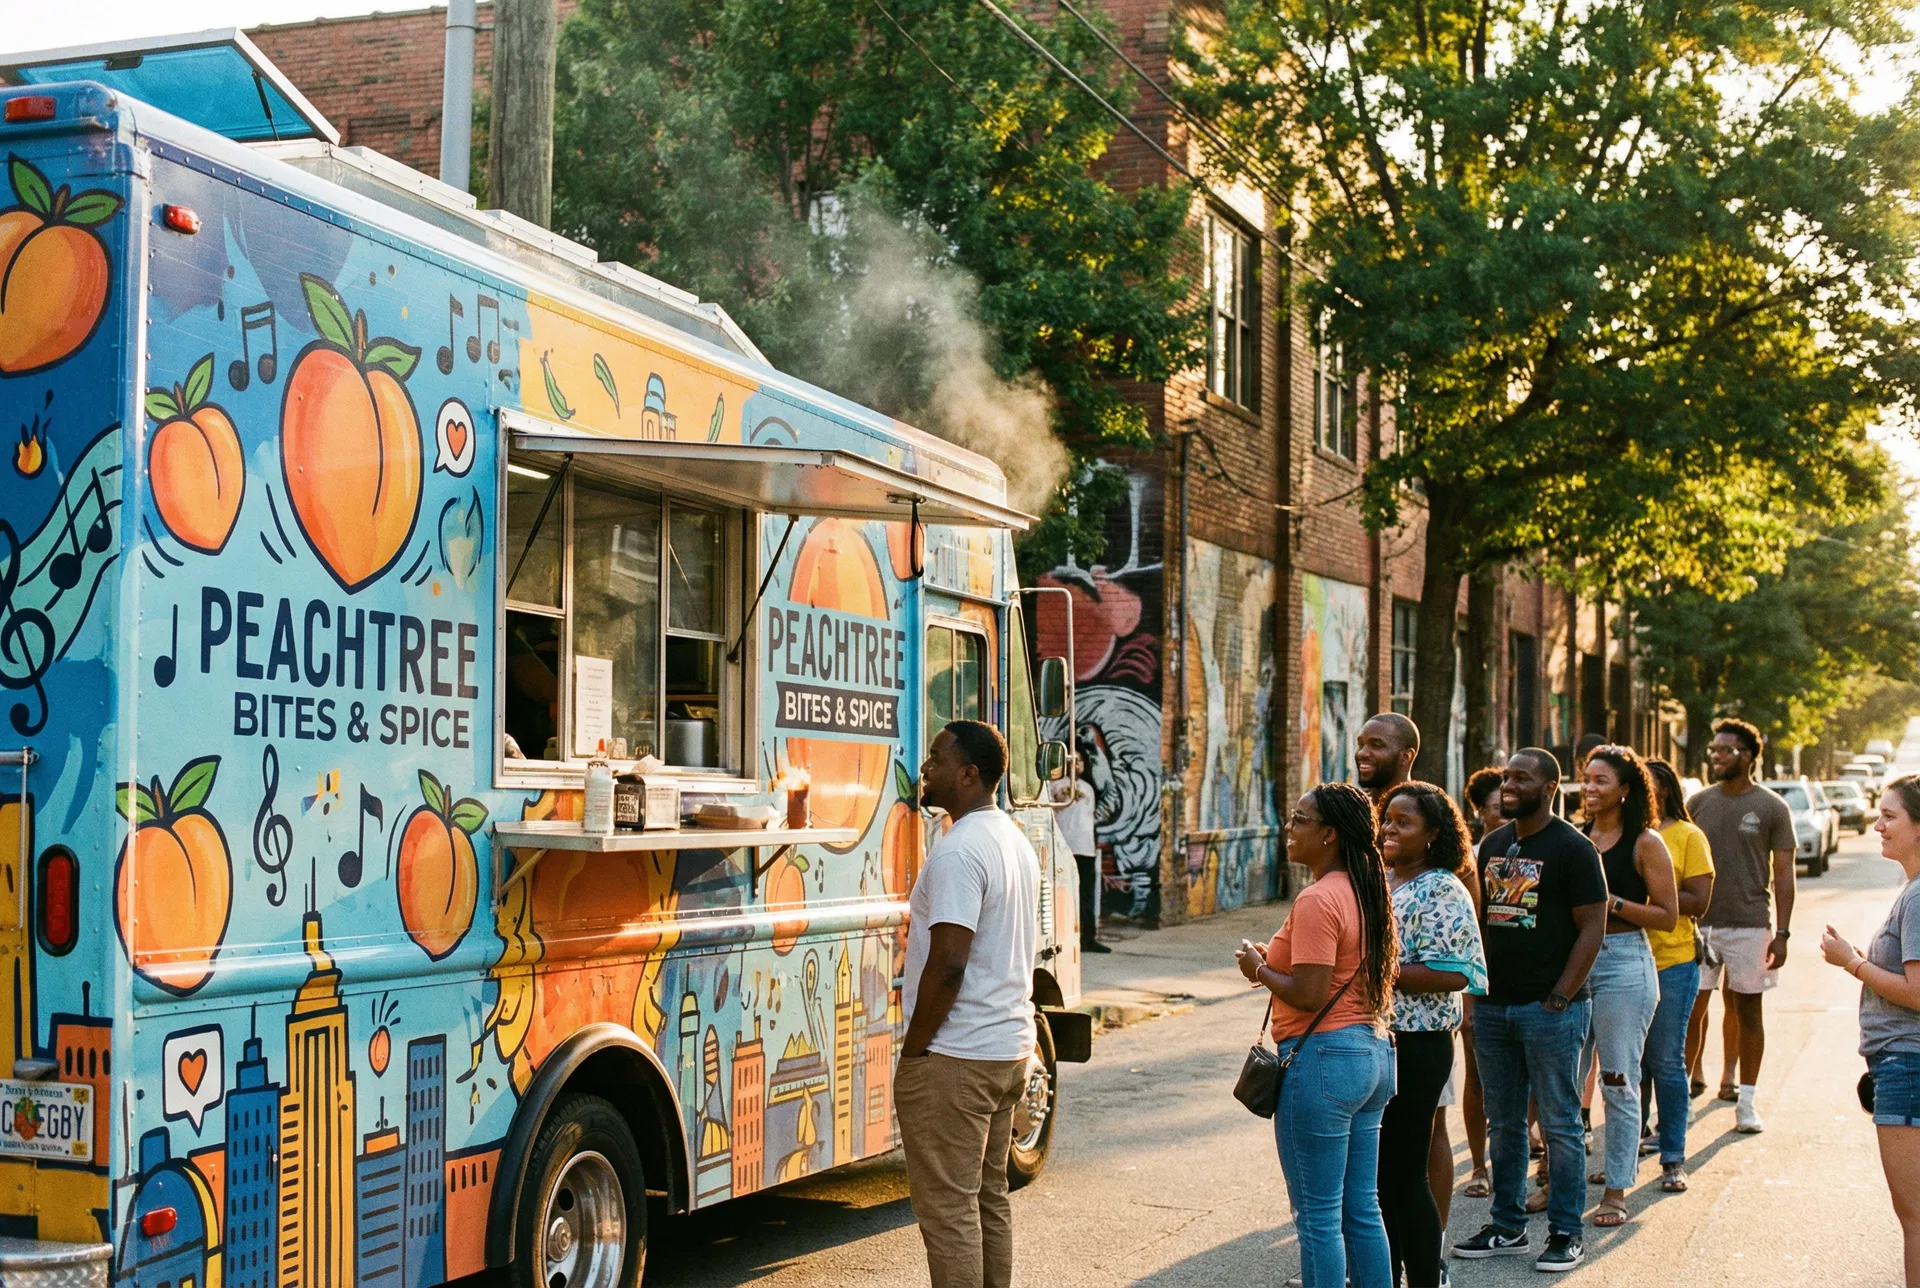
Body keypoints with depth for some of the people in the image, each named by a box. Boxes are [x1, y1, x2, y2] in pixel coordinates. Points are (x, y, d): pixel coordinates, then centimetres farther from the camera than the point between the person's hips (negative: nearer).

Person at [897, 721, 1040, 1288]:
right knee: (989, 1197, 16)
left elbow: (948, 963, -24)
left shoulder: (959, 851, -19)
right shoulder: (1014, 839, 12)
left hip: (955, 1059, -10)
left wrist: (912, 1051, -15)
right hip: (1010, 1049, 10)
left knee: (948, 1209, -3)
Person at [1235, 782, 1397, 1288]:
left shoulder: (1317, 901, -17)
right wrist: (1280, 961, 14)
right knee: (1362, 1209, 16)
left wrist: (1259, 969, -5)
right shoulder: (1367, 892, 12)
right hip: (1372, 1052, 10)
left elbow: (1309, 996, -21)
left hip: (1324, 1058, -10)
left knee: (1318, 1215, -1)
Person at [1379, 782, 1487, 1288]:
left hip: (1415, 1048, -8)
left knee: (1403, 1170, -2)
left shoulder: (1441, 891, -13)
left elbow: (1452, 974, -22)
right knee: (1377, 1168, 14)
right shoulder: (1380, 882, 12)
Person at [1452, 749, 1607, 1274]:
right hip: (1492, 1006, 7)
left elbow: (1592, 928, -10)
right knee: (1503, 1123, 13)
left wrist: (1558, 999, -15)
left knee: (1559, 1124, 1)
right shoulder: (1493, 844, 12)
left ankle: (1566, 1233, 11)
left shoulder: (1572, 847, -8)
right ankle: (1507, 1226, 22)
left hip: (1549, 1009, -6)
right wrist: (1477, 987, 8)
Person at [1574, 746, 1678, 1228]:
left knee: (1619, 1081, 0)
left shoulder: (1645, 843, -4)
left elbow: (1668, 916, -7)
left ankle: (1616, 1191, 8)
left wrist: (1611, 902, -16)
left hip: (1624, 964, -5)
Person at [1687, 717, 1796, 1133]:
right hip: (1699, 925, 2)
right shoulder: (1698, 803, 6)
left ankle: (1746, 1102, 13)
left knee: (1747, 1011, 6)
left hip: (1750, 925, -2)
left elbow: (1783, 875, -1)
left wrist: (1781, 933, -7)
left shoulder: (1772, 809, -1)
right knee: (1692, 1010, 1)